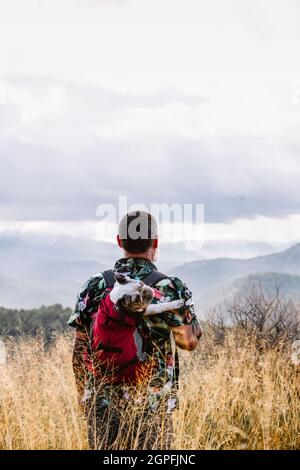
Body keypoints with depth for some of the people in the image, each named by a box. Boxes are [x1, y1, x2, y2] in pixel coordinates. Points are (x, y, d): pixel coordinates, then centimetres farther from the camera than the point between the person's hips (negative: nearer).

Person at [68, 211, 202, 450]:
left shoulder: (94, 286, 1)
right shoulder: (170, 288, -8)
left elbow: (80, 350, 4)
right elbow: (190, 341, 4)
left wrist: (84, 397, 14)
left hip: (101, 403, 3)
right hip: (151, 406, -3)